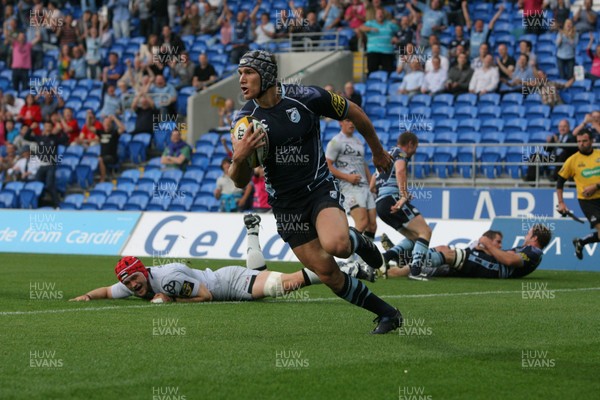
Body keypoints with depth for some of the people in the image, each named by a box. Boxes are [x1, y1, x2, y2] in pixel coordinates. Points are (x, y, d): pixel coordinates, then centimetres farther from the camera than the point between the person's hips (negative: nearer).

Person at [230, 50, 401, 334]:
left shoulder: (306, 98, -11)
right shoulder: (245, 120, -5)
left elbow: (354, 114, 6)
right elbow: (241, 182, -4)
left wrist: (378, 153, 18)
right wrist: (239, 158, -26)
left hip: (320, 188, -3)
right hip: (285, 206, 3)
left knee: (335, 244, -33)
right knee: (328, 274, -1)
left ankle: (358, 243, 4)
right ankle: (386, 314, 17)